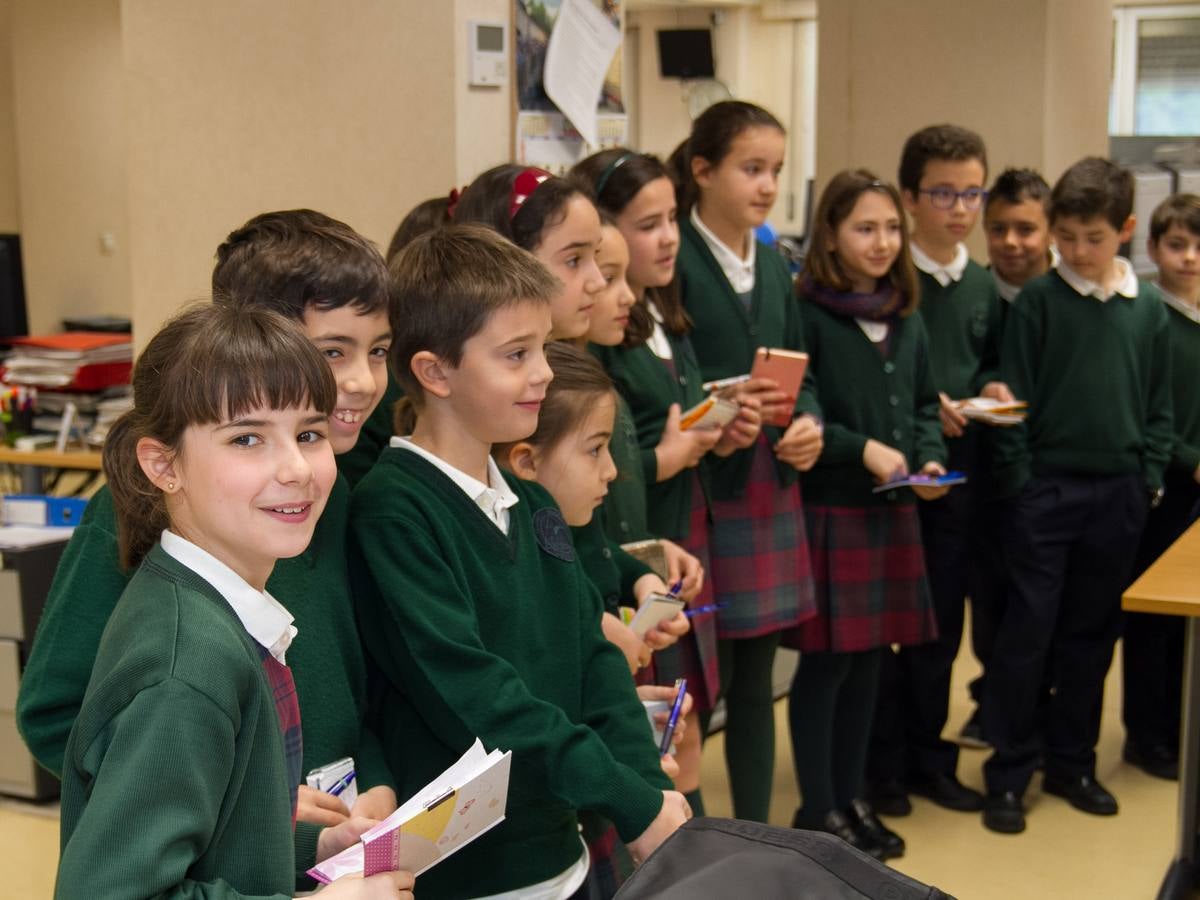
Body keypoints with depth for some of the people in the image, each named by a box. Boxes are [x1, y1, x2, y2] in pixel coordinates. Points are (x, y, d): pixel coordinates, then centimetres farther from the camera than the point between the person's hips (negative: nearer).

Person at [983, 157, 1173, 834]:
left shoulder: (1148, 309, 5)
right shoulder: (1037, 302, -4)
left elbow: (1160, 404, 11)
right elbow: (1015, 397, -4)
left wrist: (1151, 475, 3)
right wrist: (1019, 480, -9)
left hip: (1118, 493, 3)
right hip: (1048, 488, -3)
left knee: (1092, 632, 12)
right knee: (1028, 631, -1)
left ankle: (1072, 761, 24)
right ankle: (1010, 772, 8)